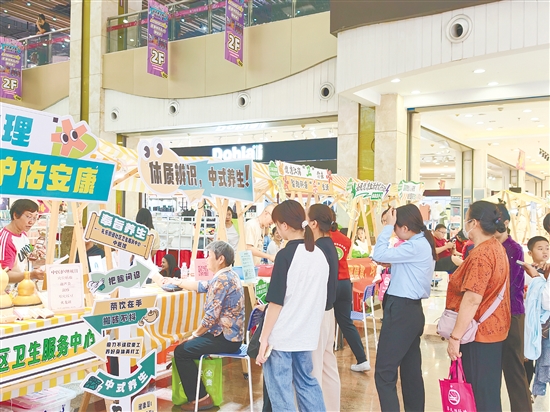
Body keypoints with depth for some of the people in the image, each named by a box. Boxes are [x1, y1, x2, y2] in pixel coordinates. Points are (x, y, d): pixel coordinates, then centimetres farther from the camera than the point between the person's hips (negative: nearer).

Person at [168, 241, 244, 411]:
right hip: (229, 334, 10)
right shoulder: (227, 275, 12)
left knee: (181, 351, -4)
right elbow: (201, 286, 25)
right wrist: (177, 282, 31)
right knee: (188, 345, 21)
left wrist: (195, 334, -9)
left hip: (225, 338, -10)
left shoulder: (222, 279, -20)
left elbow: (211, 316, -22)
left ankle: (200, 398, 4)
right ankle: (195, 392, 28)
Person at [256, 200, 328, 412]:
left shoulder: (286, 255, -16)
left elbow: (276, 302, -16)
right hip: (306, 333, 7)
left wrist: (264, 338, -10)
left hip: (282, 335, -7)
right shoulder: (319, 254, 5)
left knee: (280, 390, 4)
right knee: (306, 382, 21)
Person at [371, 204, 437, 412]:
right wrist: (390, 263, 4)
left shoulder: (416, 247, -17)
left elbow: (378, 255, -21)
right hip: (410, 310, 10)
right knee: (411, 371, 15)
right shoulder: (423, 243, 13)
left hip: (401, 311, -10)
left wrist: (387, 226, -14)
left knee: (384, 373, -6)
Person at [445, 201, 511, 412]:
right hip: (493, 328, 10)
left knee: (478, 394, 0)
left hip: (478, 332, -10)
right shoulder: (497, 248, 9)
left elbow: (472, 300, -26)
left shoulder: (480, 254, -22)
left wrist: (455, 336, -23)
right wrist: (465, 264, 33)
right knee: (489, 390, 18)